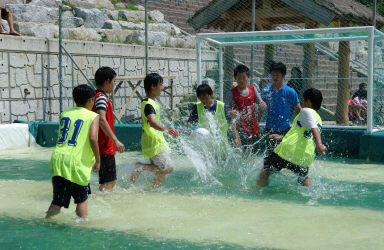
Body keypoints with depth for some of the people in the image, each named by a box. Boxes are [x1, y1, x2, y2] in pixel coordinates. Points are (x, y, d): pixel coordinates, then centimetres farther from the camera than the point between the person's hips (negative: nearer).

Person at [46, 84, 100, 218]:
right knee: (82, 199, 15)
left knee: (57, 201, 10)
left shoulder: (64, 114, 17)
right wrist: (98, 161, -3)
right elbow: (92, 138, -12)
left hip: (58, 158, 4)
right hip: (76, 162, -4)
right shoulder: (93, 116, 2)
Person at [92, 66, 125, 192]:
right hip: (105, 147, -10)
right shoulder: (101, 97, -14)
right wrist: (115, 140, -30)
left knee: (109, 180, 15)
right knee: (109, 181, -9)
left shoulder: (95, 96, 16)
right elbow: (102, 120, -27)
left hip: (102, 147, 10)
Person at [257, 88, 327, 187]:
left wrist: (319, 144, -32)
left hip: (288, 150, -6)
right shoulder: (319, 120, 26)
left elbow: (314, 128, -16)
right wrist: (283, 137, 47)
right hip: (305, 157, 6)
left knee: (265, 172, 10)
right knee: (304, 178, 33)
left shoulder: (306, 111, 4)